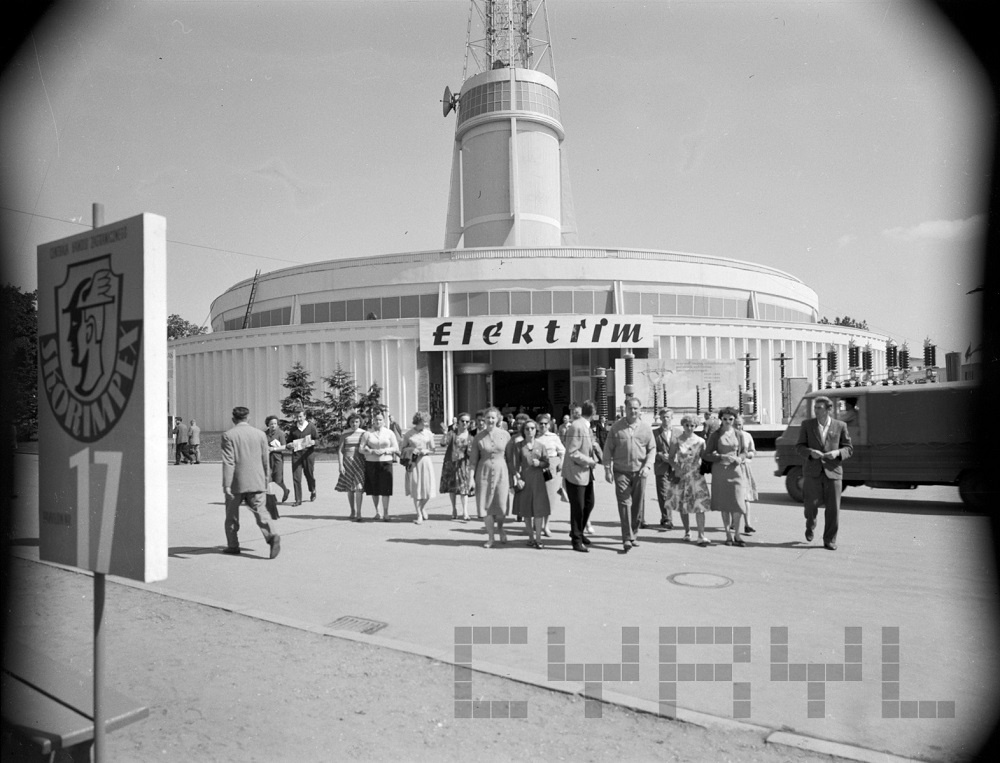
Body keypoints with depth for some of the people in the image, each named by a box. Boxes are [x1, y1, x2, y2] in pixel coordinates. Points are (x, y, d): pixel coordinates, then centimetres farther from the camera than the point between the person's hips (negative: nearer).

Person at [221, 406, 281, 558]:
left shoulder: (228, 435, -6)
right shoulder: (260, 434, 6)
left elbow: (228, 462, -13)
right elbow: (265, 461, 10)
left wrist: (226, 485, -14)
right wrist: (265, 480, 21)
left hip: (236, 483, -2)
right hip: (256, 482, 3)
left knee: (232, 516, 14)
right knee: (260, 512, 1)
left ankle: (233, 545, 22)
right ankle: (271, 536, -21)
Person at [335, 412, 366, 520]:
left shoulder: (363, 433, 3)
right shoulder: (344, 434, 4)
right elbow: (340, 450, 3)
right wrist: (341, 465, -5)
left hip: (360, 462, -1)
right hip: (347, 462, 1)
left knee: (359, 487, -15)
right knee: (350, 488, 9)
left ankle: (358, 512, -13)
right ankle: (352, 511, 25)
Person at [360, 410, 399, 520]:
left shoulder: (389, 433, 8)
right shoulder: (368, 433, 6)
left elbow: (396, 448, 5)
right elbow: (361, 448, 1)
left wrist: (384, 450, -10)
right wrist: (372, 451, -13)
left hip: (386, 463, 0)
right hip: (371, 463, 0)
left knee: (385, 489, -7)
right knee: (374, 489, 5)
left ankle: (385, 513, -2)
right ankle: (377, 511, 21)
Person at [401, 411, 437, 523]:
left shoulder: (428, 433, 6)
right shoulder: (409, 434, 1)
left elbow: (433, 451, 9)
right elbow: (402, 448, 6)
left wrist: (426, 451, -10)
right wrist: (411, 449, -11)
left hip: (425, 462, 2)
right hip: (413, 463, -2)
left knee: (428, 488, -1)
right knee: (415, 489, -2)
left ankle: (422, 508, 30)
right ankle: (419, 515, 9)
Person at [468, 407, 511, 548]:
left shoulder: (505, 435, 1)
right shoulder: (479, 437, 0)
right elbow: (473, 459, 2)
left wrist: (512, 477, 5)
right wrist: (471, 477, -5)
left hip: (501, 472, 0)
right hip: (484, 473, 0)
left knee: (501, 505, 0)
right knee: (487, 506, 1)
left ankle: (500, 529, 31)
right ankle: (491, 538, 13)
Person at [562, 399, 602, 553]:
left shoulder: (587, 427, 10)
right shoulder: (576, 427, -20)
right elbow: (572, 453, -23)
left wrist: (599, 457, 5)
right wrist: (589, 461, -18)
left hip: (587, 473, 9)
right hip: (575, 473, -9)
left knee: (589, 503, 17)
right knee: (577, 507, 1)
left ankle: (579, 533, 35)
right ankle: (576, 540, 14)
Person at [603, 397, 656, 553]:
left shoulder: (646, 428, 4)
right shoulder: (617, 427, 0)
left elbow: (652, 449, 6)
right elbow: (608, 449, 2)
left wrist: (647, 466, -8)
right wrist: (607, 469, -3)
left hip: (639, 472, 2)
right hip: (621, 471, -2)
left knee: (637, 505, 8)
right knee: (624, 503, -9)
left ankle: (634, 534, 24)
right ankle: (627, 538, -9)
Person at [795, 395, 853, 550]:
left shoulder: (840, 426, 3)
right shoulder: (807, 425, 3)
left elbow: (848, 448, 6)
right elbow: (799, 447, 4)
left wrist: (837, 452, -15)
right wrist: (811, 452, -17)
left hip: (833, 472, 0)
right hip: (813, 472, 0)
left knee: (833, 508, 0)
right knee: (812, 503, -3)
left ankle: (829, 540, 13)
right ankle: (810, 525, 30)